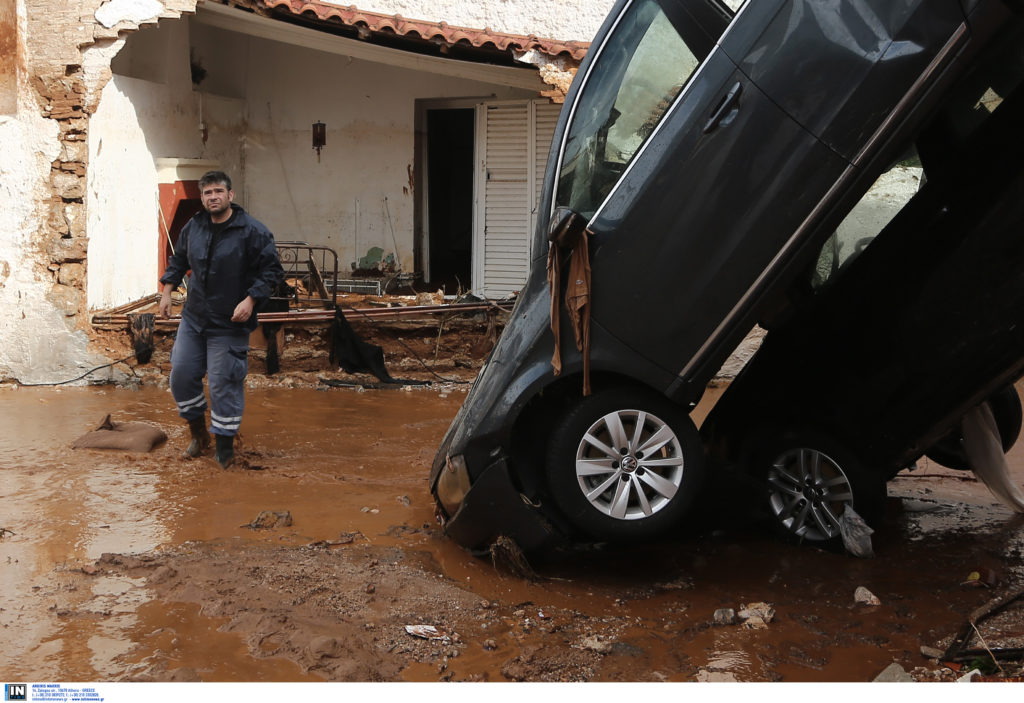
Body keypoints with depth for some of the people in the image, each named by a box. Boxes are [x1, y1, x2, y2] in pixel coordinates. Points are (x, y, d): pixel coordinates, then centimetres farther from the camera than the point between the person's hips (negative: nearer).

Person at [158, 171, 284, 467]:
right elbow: (177, 261, 22)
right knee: (181, 374, 9)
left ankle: (224, 447, 12)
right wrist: (167, 291, 13)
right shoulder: (193, 227, 6)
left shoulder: (252, 231, -12)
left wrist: (250, 300, -20)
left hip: (229, 324, -6)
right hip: (193, 319, 6)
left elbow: (272, 270, -11)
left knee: (224, 383, -2)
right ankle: (198, 432, 29)